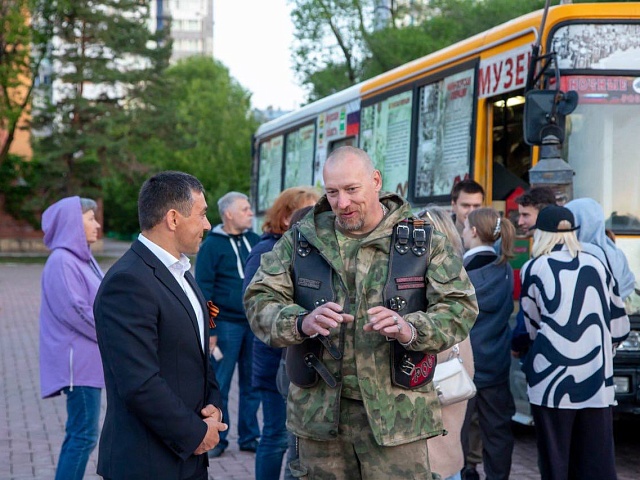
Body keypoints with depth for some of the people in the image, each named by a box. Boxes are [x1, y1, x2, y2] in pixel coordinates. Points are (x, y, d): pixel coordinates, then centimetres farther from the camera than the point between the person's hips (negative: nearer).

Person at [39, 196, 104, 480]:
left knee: (79, 433, 12)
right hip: (79, 361, -9)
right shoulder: (62, 261, -15)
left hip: (89, 360, 9)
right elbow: (74, 311, -19)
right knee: (84, 434, -8)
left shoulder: (82, 258, 13)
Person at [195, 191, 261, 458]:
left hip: (255, 323, 5)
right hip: (226, 324, -5)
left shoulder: (254, 240, 10)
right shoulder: (211, 245, -4)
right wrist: (209, 329, -10)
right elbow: (204, 290, -6)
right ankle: (217, 439, 12)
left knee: (252, 384, 9)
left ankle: (249, 437, 18)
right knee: (219, 385, 3)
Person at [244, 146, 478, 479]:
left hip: (396, 414, -2)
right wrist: (303, 322, -22)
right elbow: (259, 301, -1)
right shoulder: (300, 240, 6)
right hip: (318, 411, 2)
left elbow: (460, 308, -4)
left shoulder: (424, 242, 2)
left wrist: (410, 329, -25)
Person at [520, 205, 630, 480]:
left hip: (552, 381, -3)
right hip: (597, 382, 3)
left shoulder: (533, 269, 1)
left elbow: (534, 327, 8)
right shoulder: (597, 265, 9)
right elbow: (619, 326, 14)